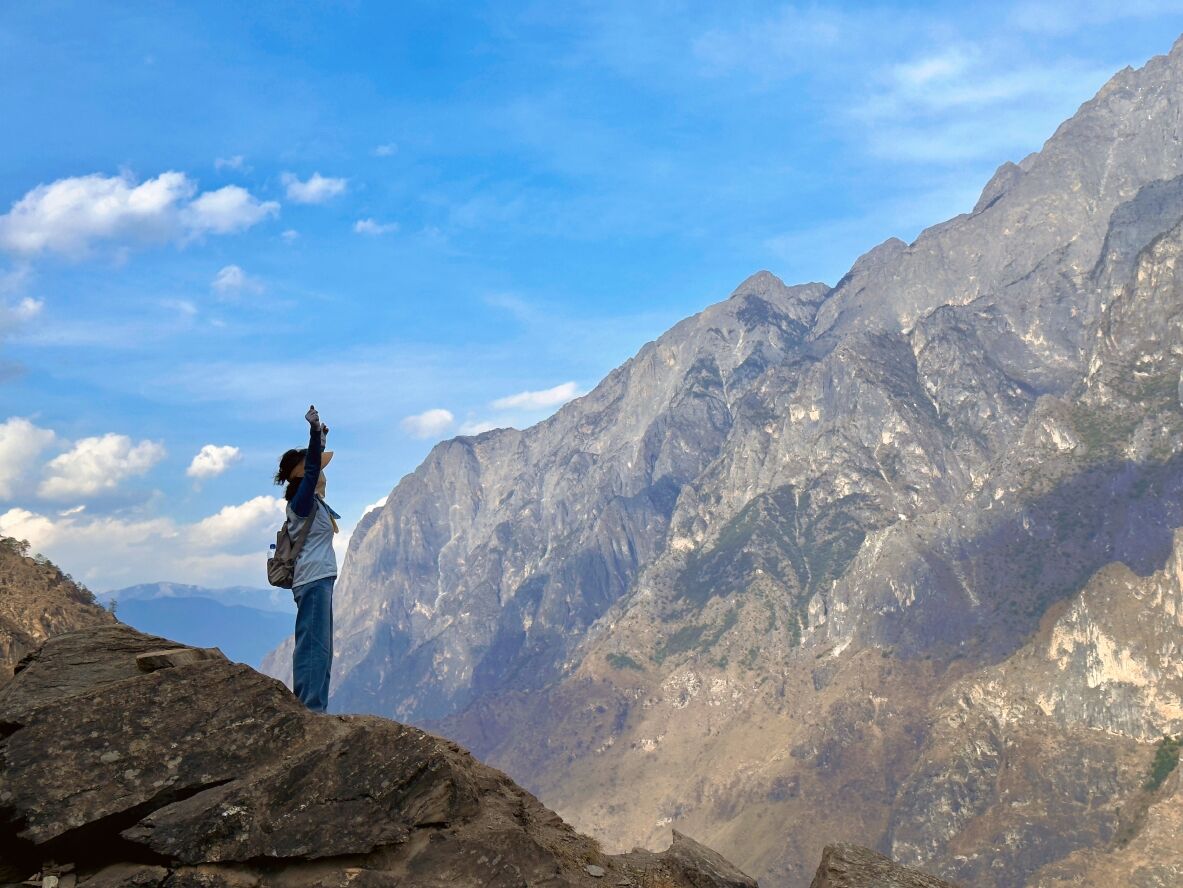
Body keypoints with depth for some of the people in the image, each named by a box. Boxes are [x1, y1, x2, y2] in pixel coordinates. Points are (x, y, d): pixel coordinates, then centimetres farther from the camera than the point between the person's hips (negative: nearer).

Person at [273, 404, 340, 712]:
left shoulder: (313, 502, 15)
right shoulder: (303, 500, -9)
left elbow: (313, 468, 30)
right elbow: (311, 469, -24)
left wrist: (320, 438, 33)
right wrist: (315, 432, -34)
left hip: (318, 580, 10)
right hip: (313, 580, -10)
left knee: (319, 648, 11)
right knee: (314, 646, -12)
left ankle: (311, 708, 14)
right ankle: (311, 707, -14)